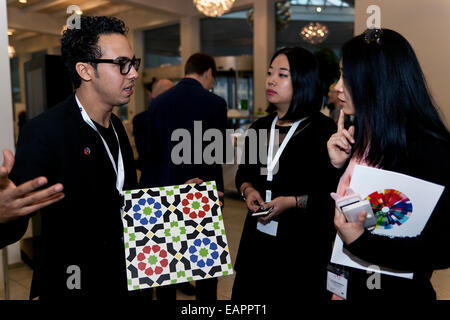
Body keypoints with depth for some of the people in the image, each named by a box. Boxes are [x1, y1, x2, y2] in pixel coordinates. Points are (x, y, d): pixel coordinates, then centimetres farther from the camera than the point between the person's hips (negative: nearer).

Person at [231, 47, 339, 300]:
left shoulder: (323, 130, -10)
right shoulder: (260, 127, 10)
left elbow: (335, 191, -14)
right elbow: (243, 173, 20)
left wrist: (293, 201, -18)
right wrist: (248, 190, 0)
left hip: (303, 243, -5)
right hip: (258, 239, 6)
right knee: (251, 294, 14)